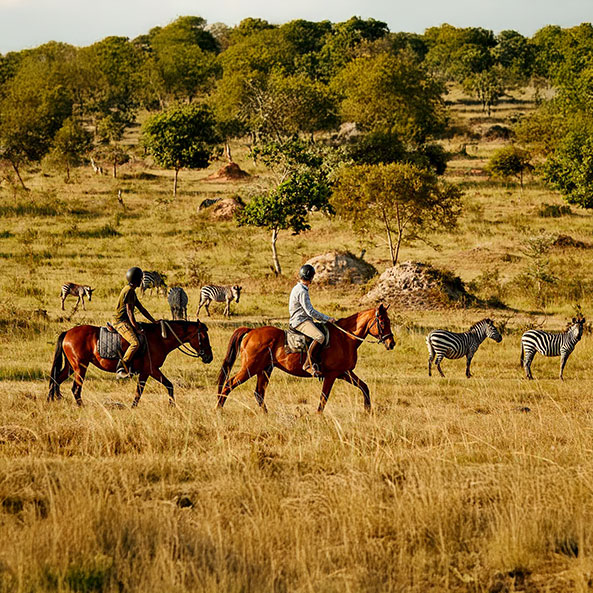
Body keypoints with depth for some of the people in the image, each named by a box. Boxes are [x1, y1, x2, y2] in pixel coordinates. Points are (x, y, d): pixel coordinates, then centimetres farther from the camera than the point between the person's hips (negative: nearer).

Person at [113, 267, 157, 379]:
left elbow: (141, 309, 21)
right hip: (120, 322, -11)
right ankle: (120, 370, -27)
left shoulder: (131, 291, 17)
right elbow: (129, 312, -18)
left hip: (126, 321, 11)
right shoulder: (129, 291, -15)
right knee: (135, 343, -27)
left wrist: (154, 321, 18)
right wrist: (136, 328, -18)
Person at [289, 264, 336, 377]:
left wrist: (325, 319, 22)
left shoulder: (299, 289, 18)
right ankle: (308, 364, -29)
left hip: (305, 320, 11)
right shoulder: (302, 291, -16)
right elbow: (310, 311, -20)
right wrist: (327, 318, -13)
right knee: (320, 336, -31)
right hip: (300, 322, -11)